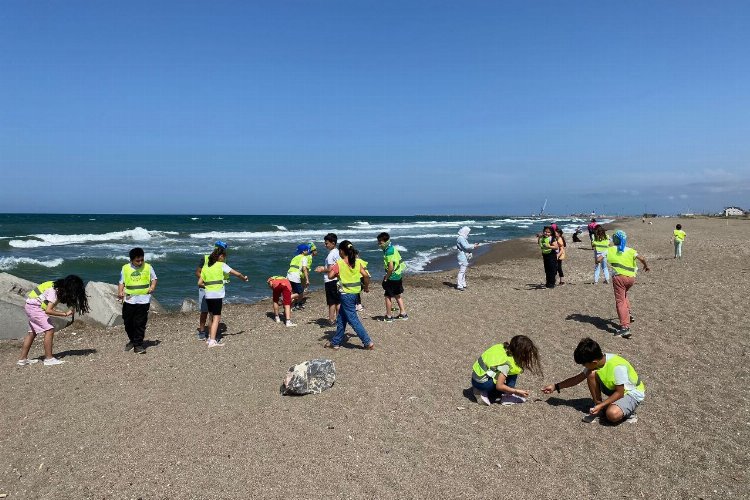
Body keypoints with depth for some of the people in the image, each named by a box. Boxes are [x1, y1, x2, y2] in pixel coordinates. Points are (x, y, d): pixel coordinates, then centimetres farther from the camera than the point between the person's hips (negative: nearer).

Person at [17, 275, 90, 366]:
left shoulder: (60, 288, 1)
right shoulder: (54, 290, -26)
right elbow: (48, 311, -31)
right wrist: (65, 314, -28)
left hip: (31, 307, 10)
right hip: (34, 306, -10)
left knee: (32, 332, 16)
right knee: (49, 330, -14)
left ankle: (22, 359, 24)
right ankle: (49, 359, -12)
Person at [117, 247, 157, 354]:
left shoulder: (148, 267, 1)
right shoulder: (125, 268, 3)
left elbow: (154, 278, 11)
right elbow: (121, 282, 8)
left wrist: (152, 287, -7)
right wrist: (120, 292, -9)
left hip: (143, 300, -2)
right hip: (129, 300, 2)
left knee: (140, 324, -3)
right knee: (128, 322, 11)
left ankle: (138, 345, 5)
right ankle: (132, 340, 35)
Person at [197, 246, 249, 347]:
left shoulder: (205, 266, 11)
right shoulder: (221, 265, -5)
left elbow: (200, 283, 9)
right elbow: (237, 274, -3)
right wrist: (244, 278, 15)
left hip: (208, 295, 6)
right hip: (217, 295, -6)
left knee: (213, 317, 19)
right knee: (216, 318, -4)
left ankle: (210, 337, 26)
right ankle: (212, 341, -9)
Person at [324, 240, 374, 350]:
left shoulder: (339, 263, -12)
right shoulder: (357, 262, 1)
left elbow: (330, 276, -14)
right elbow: (366, 276, -4)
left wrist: (332, 269, 5)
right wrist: (366, 287, 12)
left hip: (346, 294, -7)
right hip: (355, 293, 7)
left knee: (353, 320, -1)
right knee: (341, 319, 18)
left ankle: (368, 343, -3)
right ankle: (336, 342, 26)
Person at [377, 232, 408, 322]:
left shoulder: (389, 251, -21)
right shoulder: (393, 248, 9)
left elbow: (391, 267, -27)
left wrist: (386, 277, -14)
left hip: (392, 277, -10)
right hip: (398, 276, 10)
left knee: (388, 296, 1)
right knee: (397, 295, 20)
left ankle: (388, 316, 10)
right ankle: (403, 313, 26)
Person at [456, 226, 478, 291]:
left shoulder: (464, 238, 17)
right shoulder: (461, 238, -15)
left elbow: (467, 246, 19)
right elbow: (466, 247, -22)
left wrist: (473, 245, 7)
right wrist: (473, 246, -10)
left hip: (465, 257, 11)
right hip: (462, 257, -11)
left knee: (464, 271, 16)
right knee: (461, 271, -11)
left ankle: (463, 284, 24)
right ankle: (459, 286, -10)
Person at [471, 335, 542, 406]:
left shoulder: (504, 347, -4)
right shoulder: (506, 362, -24)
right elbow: (499, 386, -22)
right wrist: (517, 392, -12)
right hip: (481, 383, -8)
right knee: (513, 373, -8)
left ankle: (486, 393, 11)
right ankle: (507, 396, -1)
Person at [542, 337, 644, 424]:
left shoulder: (617, 367, -33)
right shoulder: (594, 362, -11)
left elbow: (619, 393, -25)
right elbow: (578, 378, 1)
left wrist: (601, 406, -29)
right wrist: (555, 386, 0)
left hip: (633, 392, -7)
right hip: (614, 388, 7)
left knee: (612, 414, -35)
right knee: (591, 374, -19)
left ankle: (628, 411, -2)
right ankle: (597, 406, -3)